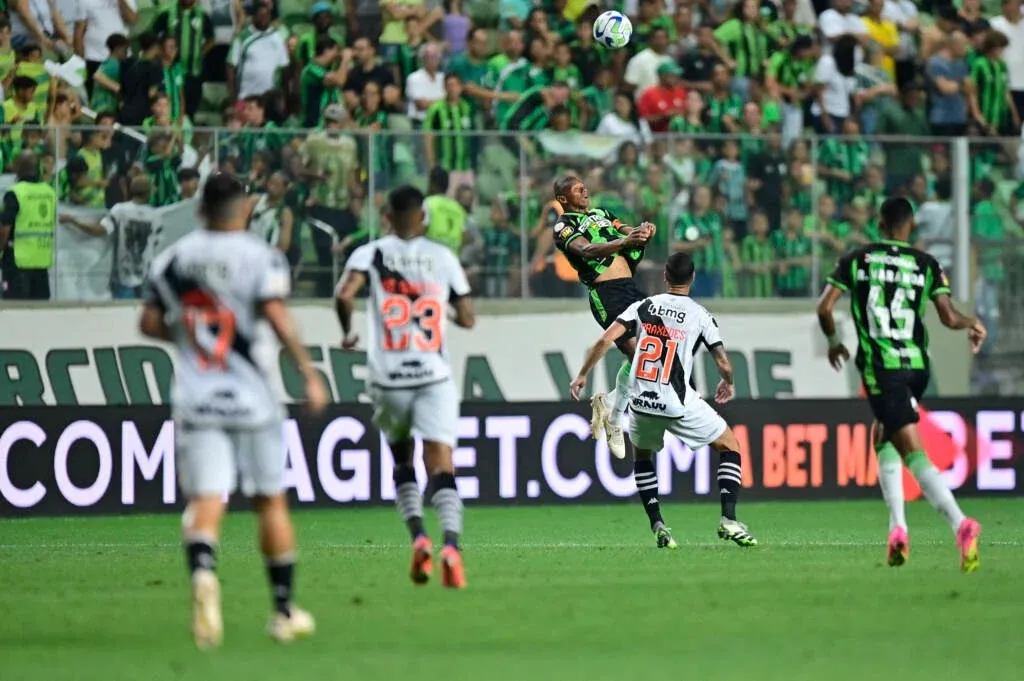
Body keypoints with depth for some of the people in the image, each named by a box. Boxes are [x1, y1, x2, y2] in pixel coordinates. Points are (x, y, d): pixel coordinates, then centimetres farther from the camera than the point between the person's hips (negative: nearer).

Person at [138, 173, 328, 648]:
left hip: (194, 400, 2)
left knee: (207, 501, -6)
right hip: (250, 400, -2)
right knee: (271, 501, 12)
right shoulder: (259, 257, -5)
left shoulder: (173, 259, 7)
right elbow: (278, 320, -16)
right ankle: (284, 610, 19)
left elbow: (149, 324, 11)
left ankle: (203, 572, -38)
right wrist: (310, 376, -11)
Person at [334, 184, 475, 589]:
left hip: (388, 379, 0)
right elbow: (468, 319, 10)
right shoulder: (444, 258, 6)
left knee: (402, 462, 21)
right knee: (441, 467, -7)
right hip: (434, 377, 0)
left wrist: (348, 334, 3)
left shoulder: (371, 255, 2)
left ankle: (417, 535, 0)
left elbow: (344, 295, -15)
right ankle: (451, 544, -30)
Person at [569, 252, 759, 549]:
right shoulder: (699, 315, 1)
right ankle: (728, 519, -3)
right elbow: (724, 363, 1)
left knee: (642, 456, 30)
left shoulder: (643, 306, 7)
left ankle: (657, 526, 15)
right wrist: (728, 384, 24)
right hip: (679, 403, -3)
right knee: (730, 447, 13)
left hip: (641, 402, 3)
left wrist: (582, 375, 7)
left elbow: (606, 340, -3)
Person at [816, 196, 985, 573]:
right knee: (883, 438, 25)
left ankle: (961, 524, -30)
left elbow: (824, 307, 0)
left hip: (880, 368, -3)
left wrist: (834, 341, 19)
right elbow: (948, 316, -3)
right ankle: (897, 528, 13)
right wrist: (973, 325, 19)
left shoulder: (856, 260, 4)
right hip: (918, 365, 4)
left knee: (914, 452, -10)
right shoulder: (927, 265, 6)